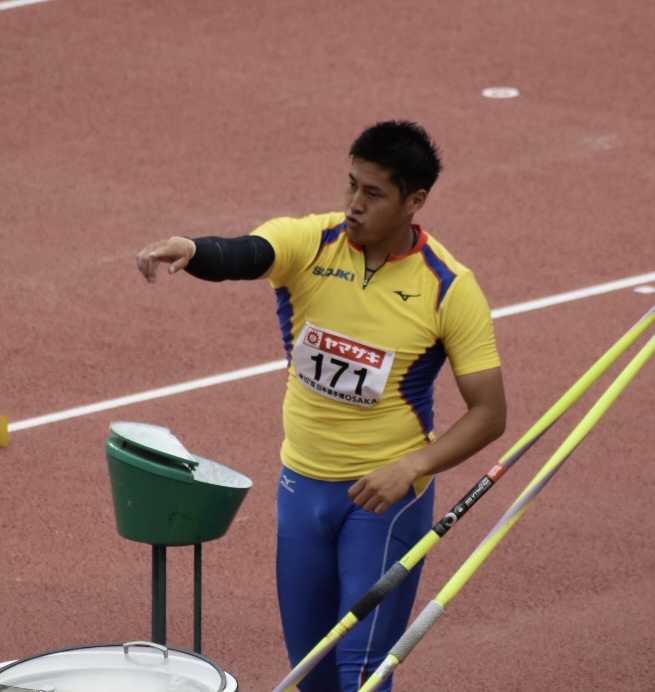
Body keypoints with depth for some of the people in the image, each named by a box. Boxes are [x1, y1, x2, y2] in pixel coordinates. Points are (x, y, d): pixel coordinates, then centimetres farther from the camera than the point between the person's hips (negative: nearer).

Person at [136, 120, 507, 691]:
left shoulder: (450, 288, -13)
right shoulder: (307, 243, -9)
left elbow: (489, 413, -11)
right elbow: (240, 255, -32)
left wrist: (412, 467, -24)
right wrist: (189, 250, -55)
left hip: (385, 495, -3)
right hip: (303, 486, 4)